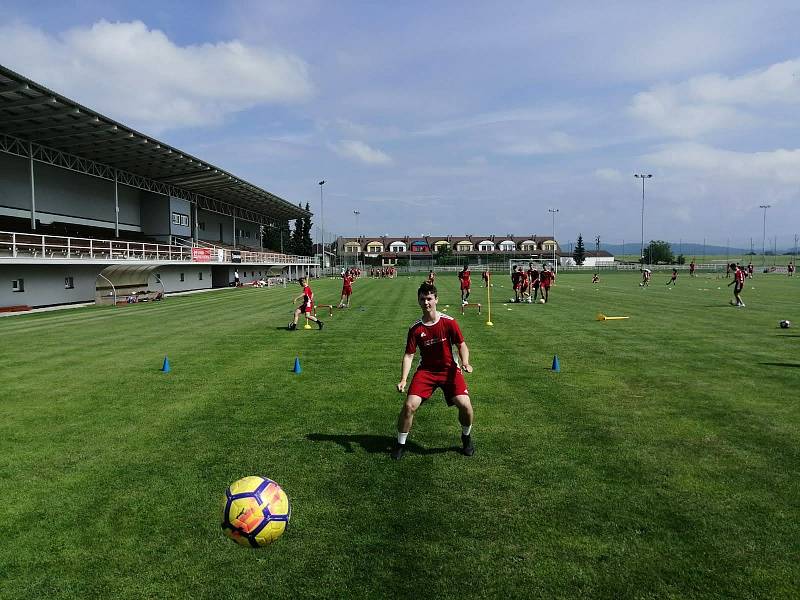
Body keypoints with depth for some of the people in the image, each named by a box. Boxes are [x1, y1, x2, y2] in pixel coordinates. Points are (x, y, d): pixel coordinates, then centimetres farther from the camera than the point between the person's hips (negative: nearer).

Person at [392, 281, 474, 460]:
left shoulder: (449, 322, -8)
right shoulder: (415, 329, -6)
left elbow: (461, 345, -2)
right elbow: (409, 355, -4)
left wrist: (465, 362, -22)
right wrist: (403, 380, -15)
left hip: (449, 369, -1)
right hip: (426, 371, 1)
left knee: (464, 404, -19)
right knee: (409, 405, -17)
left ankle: (466, 437, 15)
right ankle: (400, 444, 8)